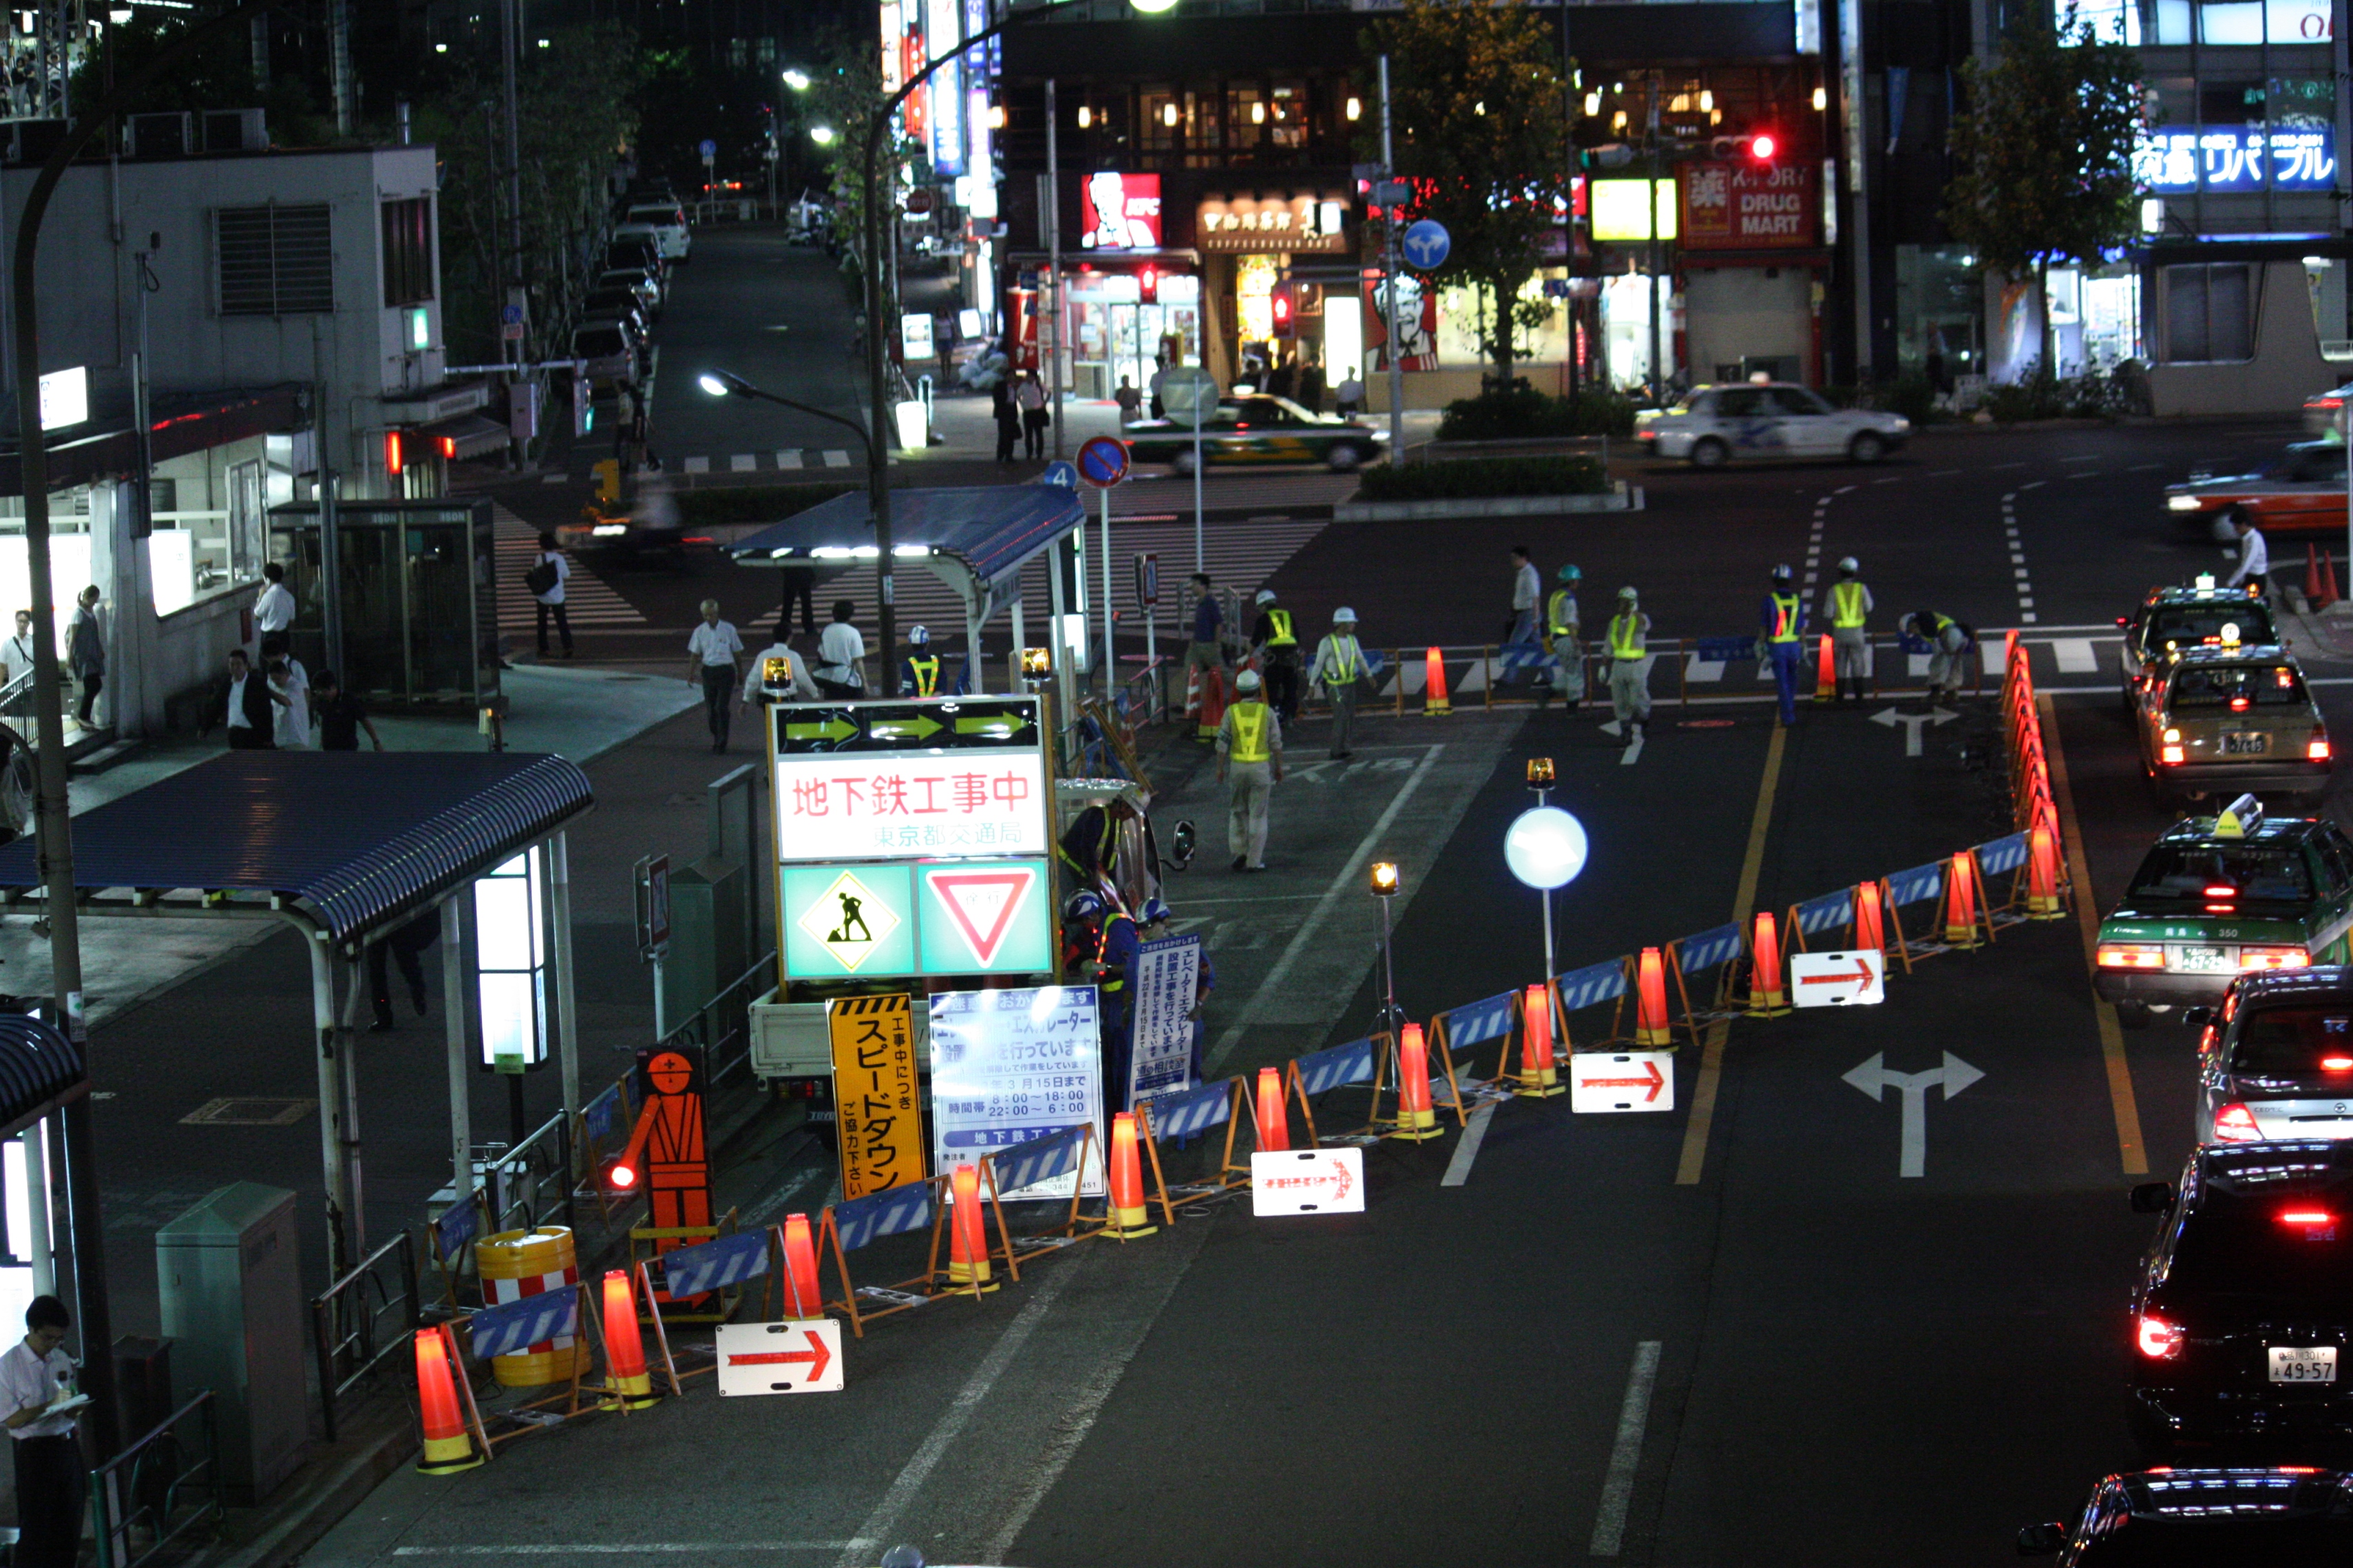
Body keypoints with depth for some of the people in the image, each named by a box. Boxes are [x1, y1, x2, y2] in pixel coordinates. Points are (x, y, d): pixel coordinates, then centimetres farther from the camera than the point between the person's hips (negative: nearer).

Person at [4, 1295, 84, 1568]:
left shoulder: (63, 1361, 9)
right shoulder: (10, 1365, -9)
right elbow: (13, 1420, -11)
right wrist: (51, 1406, -23)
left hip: (68, 1448, 6)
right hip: (35, 1451, -6)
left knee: (69, 1527, 9)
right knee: (36, 1528, -4)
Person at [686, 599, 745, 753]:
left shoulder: (729, 630, -1)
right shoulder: (700, 632, 4)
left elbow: (737, 652, 7)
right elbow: (694, 654, 10)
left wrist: (740, 673, 11)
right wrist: (692, 672, 2)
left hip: (726, 671, -3)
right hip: (708, 671, 3)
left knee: (721, 707, -12)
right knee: (710, 708, 6)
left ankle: (721, 743, -8)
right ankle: (716, 739, 24)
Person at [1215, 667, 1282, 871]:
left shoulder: (1232, 712, -1)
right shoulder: (1267, 712, -2)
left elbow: (1222, 744, -1)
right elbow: (1276, 744, 0)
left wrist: (1220, 769, 7)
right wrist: (1279, 768, 10)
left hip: (1238, 766, 1)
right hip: (1261, 767, -1)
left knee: (1237, 810, 18)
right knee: (1258, 814, 5)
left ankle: (1239, 851, 7)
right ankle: (1254, 860, 5)